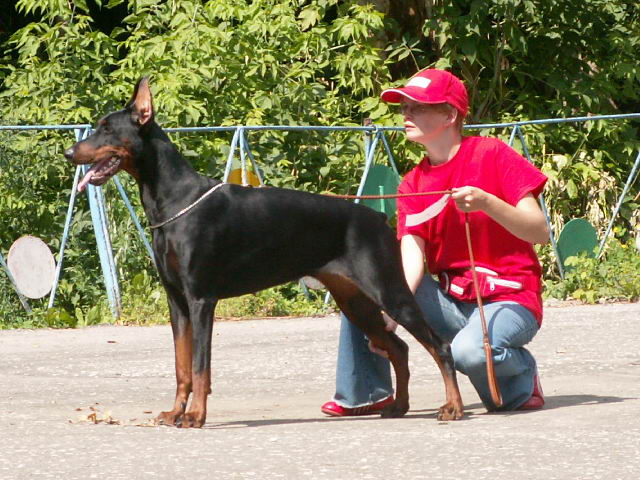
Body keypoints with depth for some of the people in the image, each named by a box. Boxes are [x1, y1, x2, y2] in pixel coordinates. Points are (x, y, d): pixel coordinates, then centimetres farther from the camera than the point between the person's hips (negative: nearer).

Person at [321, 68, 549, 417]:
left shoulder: (491, 154, -8)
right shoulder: (413, 185, 8)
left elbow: (540, 232, -14)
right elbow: (411, 257, -7)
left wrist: (487, 203, -31)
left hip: (508, 300, -6)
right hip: (450, 302, 6)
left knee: (470, 352, -38)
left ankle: (523, 376, -2)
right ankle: (364, 393, -3)